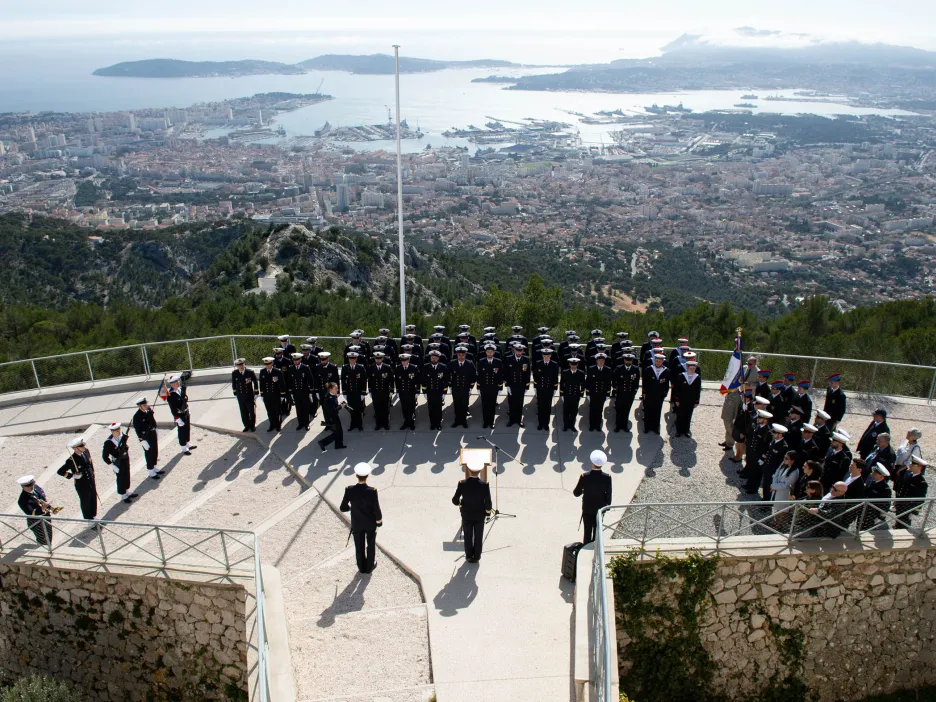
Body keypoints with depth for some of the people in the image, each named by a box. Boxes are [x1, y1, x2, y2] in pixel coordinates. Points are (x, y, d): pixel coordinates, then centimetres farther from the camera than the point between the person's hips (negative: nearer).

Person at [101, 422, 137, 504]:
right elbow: (104, 456, -22)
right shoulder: (109, 442, -28)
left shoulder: (122, 435, -12)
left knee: (127, 476, 22)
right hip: (118, 463, -6)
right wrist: (112, 466, -21)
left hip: (126, 459, 6)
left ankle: (127, 492, 43)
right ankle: (123, 495, 31)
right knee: (121, 478, 10)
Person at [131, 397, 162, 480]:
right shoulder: (137, 416, -23)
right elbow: (138, 430, -19)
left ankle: (154, 468, 38)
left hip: (153, 434, 6)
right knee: (149, 454, 6)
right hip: (145, 437, -6)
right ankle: (151, 472, 22)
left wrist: (156, 432, 16)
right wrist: (143, 441, -19)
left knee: (155, 452, 18)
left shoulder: (149, 410, -4)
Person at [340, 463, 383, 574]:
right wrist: (379, 520, -1)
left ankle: (362, 567, 38)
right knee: (371, 545, 23)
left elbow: (343, 508, -15)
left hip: (357, 524, 1)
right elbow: (376, 510, -21)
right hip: (370, 523, -1)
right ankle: (370, 566, 39)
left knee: (359, 546, 22)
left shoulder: (349, 490, -24)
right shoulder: (372, 491, -29)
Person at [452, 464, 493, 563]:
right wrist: (488, 509, 0)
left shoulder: (462, 484, -23)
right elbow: (488, 504, -21)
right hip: (480, 515, 0)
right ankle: (476, 556, 32)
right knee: (478, 537, 20)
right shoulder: (484, 485, -25)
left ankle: (469, 556, 33)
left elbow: (455, 500, -15)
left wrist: (459, 503, 7)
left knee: (468, 536, 21)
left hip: (466, 515, 0)